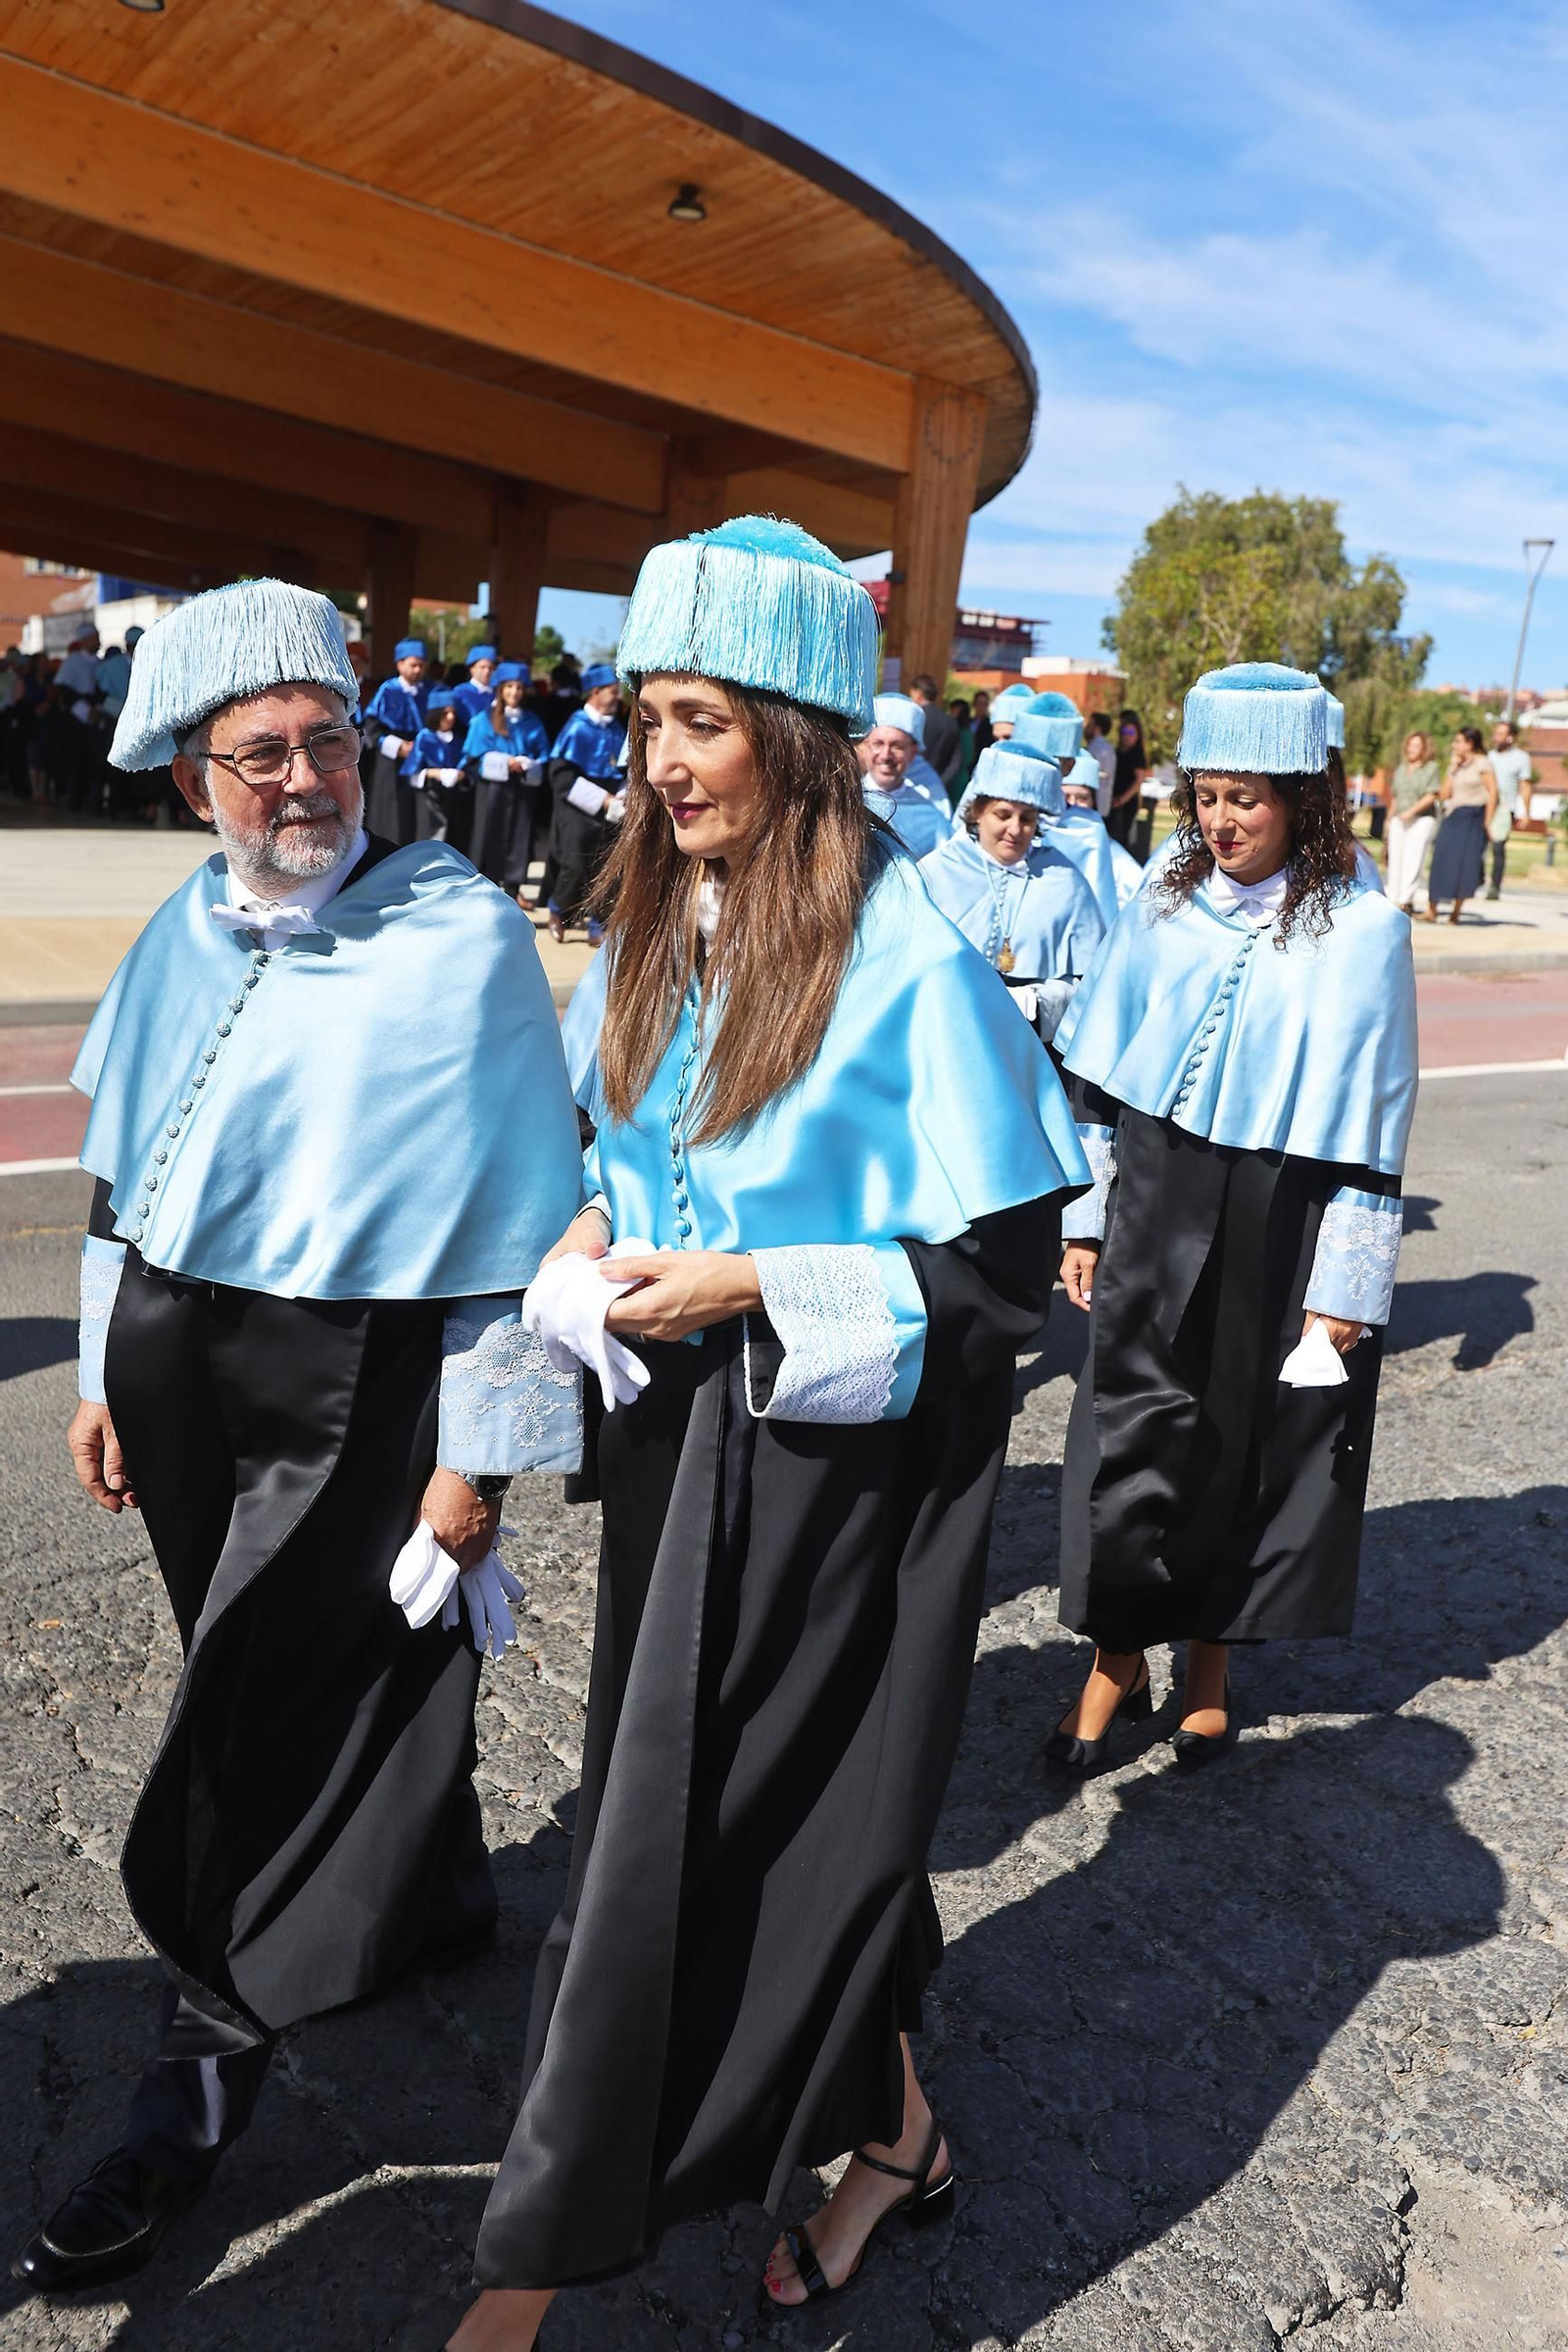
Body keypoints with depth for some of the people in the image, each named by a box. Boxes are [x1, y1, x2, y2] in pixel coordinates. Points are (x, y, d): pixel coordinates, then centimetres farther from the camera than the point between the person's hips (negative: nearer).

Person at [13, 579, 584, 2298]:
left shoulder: (460, 934, -13)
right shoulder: (181, 935, 6)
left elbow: (514, 1209, -13)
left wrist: (476, 1456, -13)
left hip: (353, 1394, -6)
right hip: (181, 1371, 6)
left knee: (279, 1724, 3)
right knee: (350, 1673, 20)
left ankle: (200, 2079, 23)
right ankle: (434, 1894, 46)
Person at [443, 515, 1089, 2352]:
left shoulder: (908, 955, -18)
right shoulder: (656, 922, 4)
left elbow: (1003, 1271, -16)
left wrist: (751, 1289, -21)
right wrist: (597, 1238, -3)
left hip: (840, 1452, -7)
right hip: (684, 1426, 7)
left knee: (688, 1828, 3)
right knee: (793, 1807, 19)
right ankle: (892, 2134, 46)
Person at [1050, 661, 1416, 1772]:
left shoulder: (1360, 929, -9)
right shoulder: (1165, 906, 2)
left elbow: (1371, 1124, -8)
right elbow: (1101, 1076, 6)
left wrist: (1345, 1287, -10)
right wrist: (1087, 1218, 5)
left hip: (1279, 1232, -2)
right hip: (1156, 1215, 3)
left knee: (1245, 1448, 10)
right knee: (1132, 1437, 4)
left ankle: (1210, 1659, 31)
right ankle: (1118, 1658, 22)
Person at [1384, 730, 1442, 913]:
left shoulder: (1431, 768, 0)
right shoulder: (1401, 768, 16)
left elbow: (1432, 795, -8)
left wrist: (1411, 811, -16)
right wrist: (1390, 820, 19)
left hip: (1422, 819, -5)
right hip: (1399, 820, 5)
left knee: (1413, 860, -10)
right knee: (1395, 860, 1)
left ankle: (1405, 901, -11)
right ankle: (1393, 900, 4)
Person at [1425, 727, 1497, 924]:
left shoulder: (1482, 763, -2)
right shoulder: (1455, 764, 14)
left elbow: (1492, 791, -5)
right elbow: (1443, 794, 7)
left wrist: (1487, 821, -9)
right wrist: (1452, 768, 1)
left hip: (1473, 818, -5)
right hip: (1452, 817, 5)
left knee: (1466, 862, -4)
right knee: (1442, 861, -6)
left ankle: (1456, 910, 4)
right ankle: (1431, 910, -8)